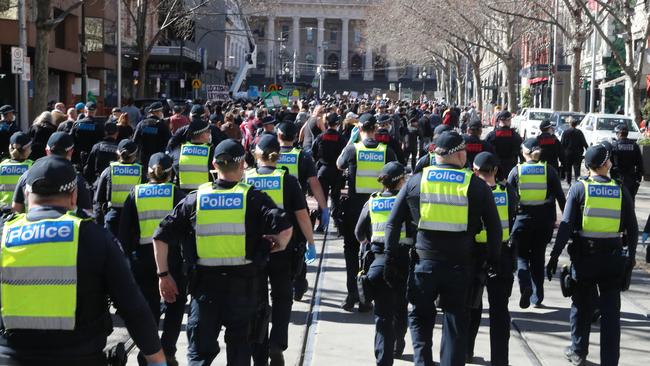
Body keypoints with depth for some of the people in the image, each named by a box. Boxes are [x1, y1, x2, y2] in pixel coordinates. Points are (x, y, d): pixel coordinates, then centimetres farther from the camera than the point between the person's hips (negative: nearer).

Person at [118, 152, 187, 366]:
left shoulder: (135, 194, 4)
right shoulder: (177, 194, -2)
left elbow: (124, 232, 4)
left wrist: (127, 256, 9)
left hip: (143, 259, 2)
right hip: (173, 258, -2)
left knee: (149, 308, 12)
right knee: (175, 306, 14)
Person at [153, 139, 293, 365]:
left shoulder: (194, 200, 2)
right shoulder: (253, 198, -4)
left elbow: (161, 236, 1)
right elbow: (284, 227, -18)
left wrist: (163, 275, 8)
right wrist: (280, 245, 3)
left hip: (204, 282, 1)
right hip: (243, 284, -1)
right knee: (239, 341, 18)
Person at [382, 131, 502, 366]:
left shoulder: (416, 181, 2)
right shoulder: (476, 185, 0)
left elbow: (393, 223, 2)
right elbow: (494, 227, 0)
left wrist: (390, 259, 6)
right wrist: (494, 260, 10)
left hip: (424, 261, 1)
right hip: (459, 265, 0)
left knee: (420, 316, 17)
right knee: (455, 322, 12)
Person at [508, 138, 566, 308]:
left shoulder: (516, 171, -2)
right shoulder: (549, 170, 1)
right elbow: (560, 196, 1)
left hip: (523, 219, -2)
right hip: (545, 221, 2)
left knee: (521, 255, 10)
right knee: (538, 256, 14)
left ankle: (525, 285, -16)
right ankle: (537, 296, 16)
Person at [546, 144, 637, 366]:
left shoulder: (579, 188, -5)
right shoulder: (621, 191, 0)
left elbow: (566, 225, -9)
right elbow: (632, 228, 2)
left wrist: (555, 255, -5)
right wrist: (631, 257, 14)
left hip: (584, 255, -1)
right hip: (613, 256, 1)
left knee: (582, 306, 16)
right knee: (610, 310, 6)